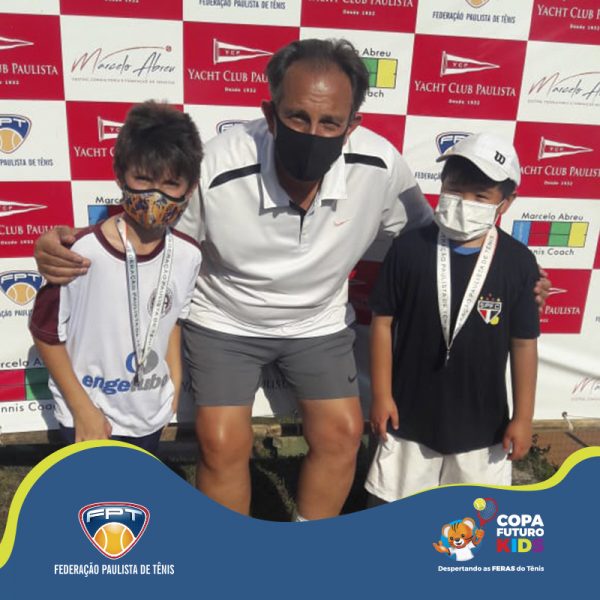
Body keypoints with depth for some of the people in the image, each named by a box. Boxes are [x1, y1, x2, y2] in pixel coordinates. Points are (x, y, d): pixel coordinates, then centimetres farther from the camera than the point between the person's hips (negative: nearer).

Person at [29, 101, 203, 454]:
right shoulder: (80, 252, -26)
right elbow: (46, 332, -14)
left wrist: (175, 380, 7)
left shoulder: (188, 254, -12)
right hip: (89, 418, -4)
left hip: (153, 414, 4)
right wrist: (82, 409, -12)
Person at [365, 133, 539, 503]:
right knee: (391, 499, 18)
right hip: (412, 413, 0)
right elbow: (383, 322, -6)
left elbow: (524, 343, -3)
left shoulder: (518, 262, -10)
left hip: (482, 420, 1)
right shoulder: (410, 248, -12)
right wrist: (381, 395, -5)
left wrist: (523, 417, 0)